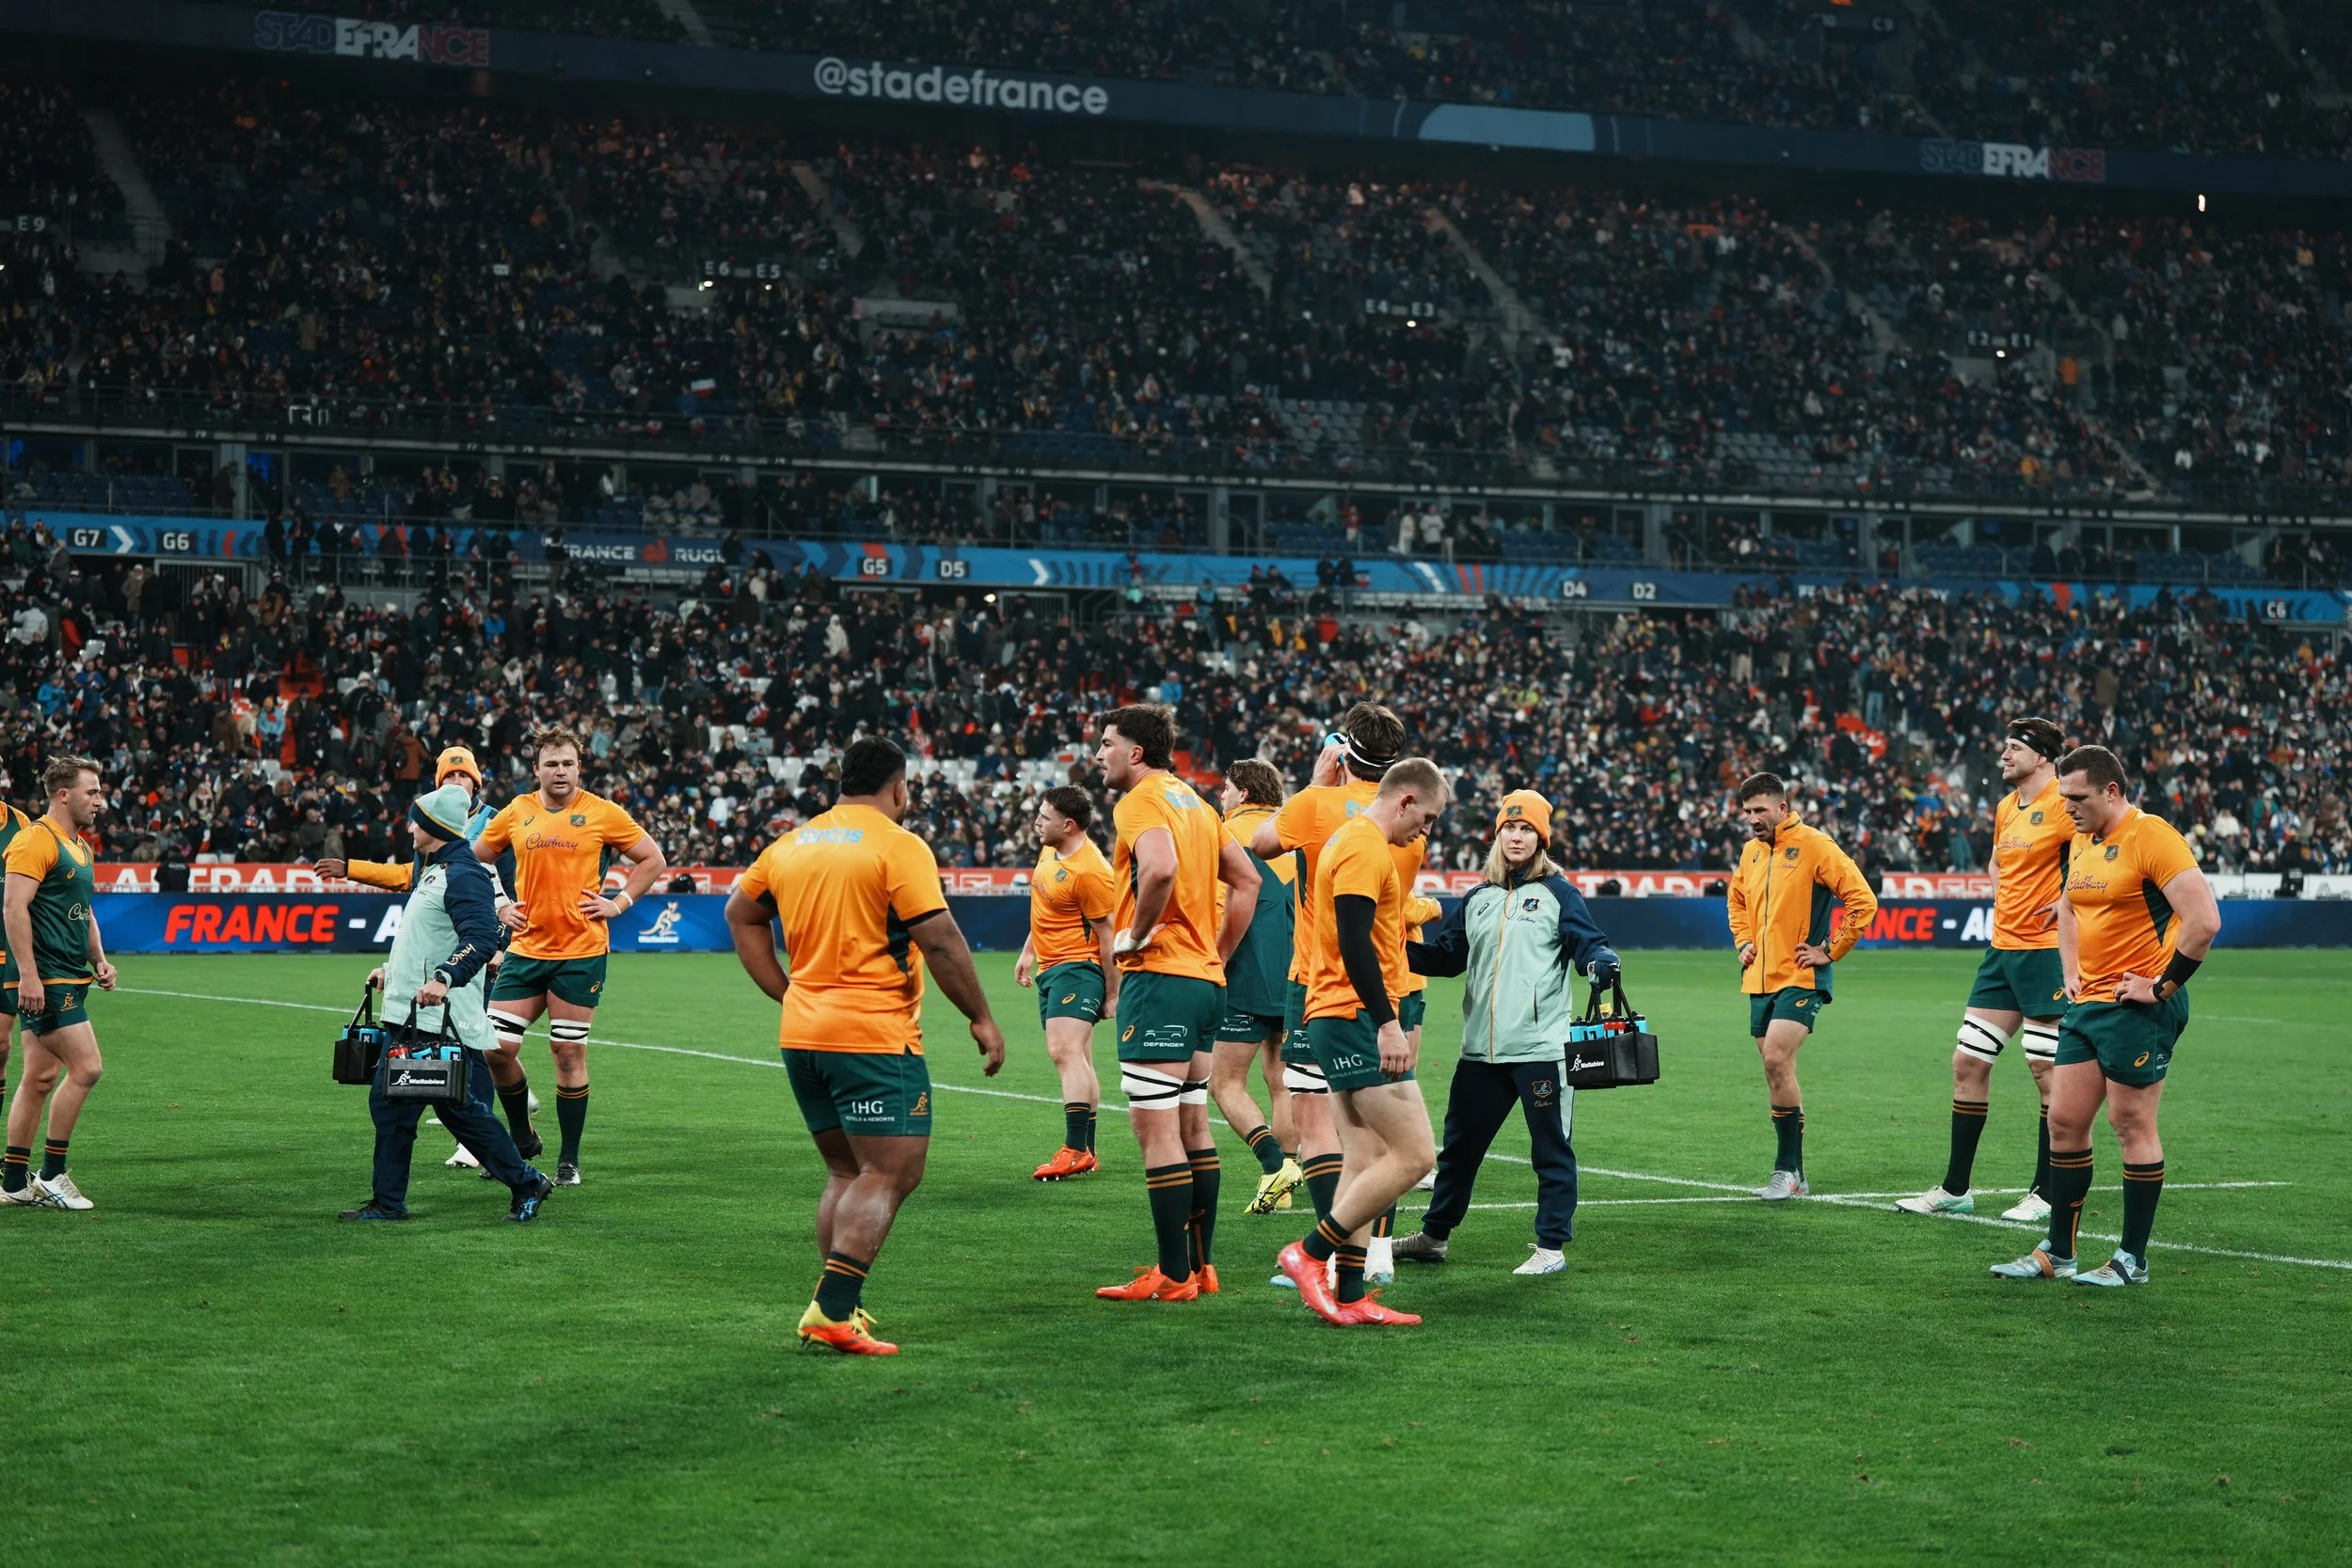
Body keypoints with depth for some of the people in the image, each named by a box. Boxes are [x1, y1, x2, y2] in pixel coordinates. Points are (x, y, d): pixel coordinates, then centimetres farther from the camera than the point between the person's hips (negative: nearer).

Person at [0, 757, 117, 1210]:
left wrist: (99, 959, 14)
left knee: (41, 1078, 10)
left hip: (72, 979, 10)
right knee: (86, 1067, -12)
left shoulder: (82, 847, 18)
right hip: (45, 980, -10)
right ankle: (51, 1176, -3)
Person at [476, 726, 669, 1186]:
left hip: (582, 950, -3)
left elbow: (653, 860, 7)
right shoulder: (517, 812, 6)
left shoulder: (601, 813, -1)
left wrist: (618, 904, -2)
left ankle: (569, 1160, 11)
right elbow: (473, 859, 20)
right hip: (526, 948, 3)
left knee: (569, 1052, 0)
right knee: (497, 1048, -2)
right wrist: (498, 907, 9)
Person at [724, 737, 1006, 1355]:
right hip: (875, 1036, -8)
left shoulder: (791, 844, 12)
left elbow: (740, 914, 23)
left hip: (802, 1033, 8)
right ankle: (831, 1314, -16)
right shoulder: (898, 846, -9)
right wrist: (981, 1018, -5)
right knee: (890, 1174, -6)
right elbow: (940, 940, -14)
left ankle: (839, 1307, 12)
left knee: (846, 1174, 17)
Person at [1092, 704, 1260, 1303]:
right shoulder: (1195, 803, 17)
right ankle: (1201, 1264, 17)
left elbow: (1160, 869, -30)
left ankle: (1173, 1275, -7)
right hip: (1205, 981, 10)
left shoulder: (1140, 802, -10)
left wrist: (1135, 935, -16)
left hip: (1158, 978, -10)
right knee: (1191, 1128, 14)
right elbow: (1247, 881, 21)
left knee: (1156, 1129, -7)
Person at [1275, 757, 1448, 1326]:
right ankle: (1311, 1253, -8)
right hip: (1358, 1020, -11)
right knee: (1413, 1154, -12)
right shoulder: (1366, 848, -12)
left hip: (1341, 1021, 11)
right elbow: (1354, 943, -21)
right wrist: (1387, 1023, -23)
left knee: (1365, 1161, 8)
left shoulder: (1351, 841, 20)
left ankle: (1349, 1295, 7)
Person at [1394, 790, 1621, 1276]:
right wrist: (1400, 950, 4)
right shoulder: (1478, 899, 15)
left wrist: (1601, 963, -29)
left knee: (1551, 1148, -1)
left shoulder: (1558, 894, 0)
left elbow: (1588, 942, -7)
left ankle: (1551, 1248, 6)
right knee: (1459, 1144, 15)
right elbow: (1445, 954, 17)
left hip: (1542, 1049, -5)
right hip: (1482, 1049, 5)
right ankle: (1434, 1236, 27)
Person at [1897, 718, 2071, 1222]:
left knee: (2049, 1074, -3)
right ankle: (1955, 1189, 15)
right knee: (1967, 1063, 8)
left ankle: (2045, 1194, 7)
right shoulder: (2005, 808, 14)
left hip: (2045, 950, -9)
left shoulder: (2062, 802, -12)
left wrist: (2069, 900, -18)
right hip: (2002, 949, 9)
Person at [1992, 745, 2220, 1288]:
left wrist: (2162, 984, -17)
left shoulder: (2151, 837, -15)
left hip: (2138, 1006, -9)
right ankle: (2057, 1253, 16)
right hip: (2087, 1002, 9)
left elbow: (2205, 920, -22)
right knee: (2064, 1121, 8)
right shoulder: (2082, 841, 12)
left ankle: (2132, 1260, 6)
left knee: (2132, 1125, -2)